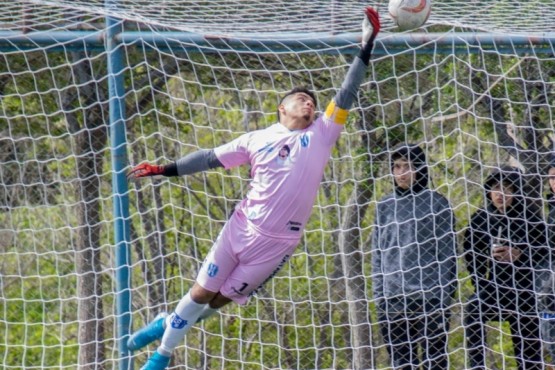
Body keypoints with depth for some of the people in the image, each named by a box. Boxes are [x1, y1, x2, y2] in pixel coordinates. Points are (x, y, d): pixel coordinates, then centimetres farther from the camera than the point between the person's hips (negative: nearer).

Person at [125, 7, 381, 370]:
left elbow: (346, 95, -6)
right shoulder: (258, 140, 3)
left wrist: (367, 45, -12)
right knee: (202, 292, 4)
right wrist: (163, 170, 5)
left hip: (278, 243, 0)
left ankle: (171, 324, 33)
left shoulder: (321, 135, 0)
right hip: (241, 228, 0)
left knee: (222, 299, 8)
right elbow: (210, 158, 9)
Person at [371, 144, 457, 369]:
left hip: (430, 299, -4)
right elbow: (377, 254, 14)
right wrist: (379, 294, 6)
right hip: (392, 299, 4)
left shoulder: (436, 203, 2)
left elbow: (448, 252, 0)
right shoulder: (384, 207, 12)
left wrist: (445, 294, -7)